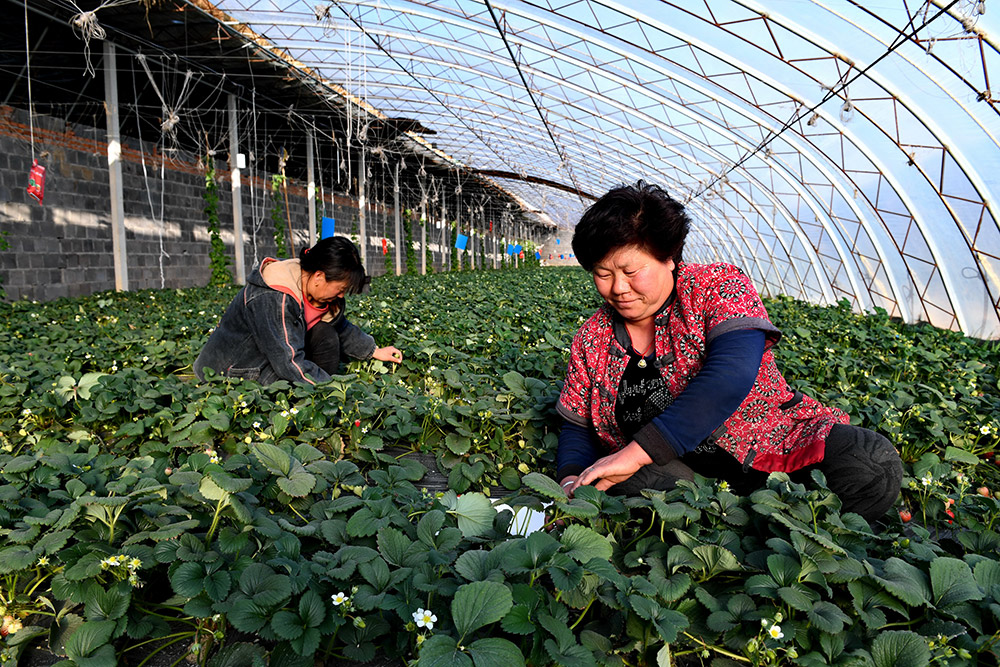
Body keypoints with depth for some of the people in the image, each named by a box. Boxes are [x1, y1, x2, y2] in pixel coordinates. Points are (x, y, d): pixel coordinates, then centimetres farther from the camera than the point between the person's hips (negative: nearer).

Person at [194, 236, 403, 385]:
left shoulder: (315, 288, -5)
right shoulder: (271, 298, -33)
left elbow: (341, 328, 13)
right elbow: (290, 363, -35)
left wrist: (375, 351, 8)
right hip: (230, 374, -9)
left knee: (327, 336, -10)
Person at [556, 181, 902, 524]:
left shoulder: (718, 286, -8)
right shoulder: (591, 339, 4)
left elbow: (731, 375, -26)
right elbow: (577, 427, 12)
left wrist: (636, 452, -32)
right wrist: (572, 481, -13)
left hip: (771, 447, -1)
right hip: (681, 471, 2)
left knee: (874, 466, -28)